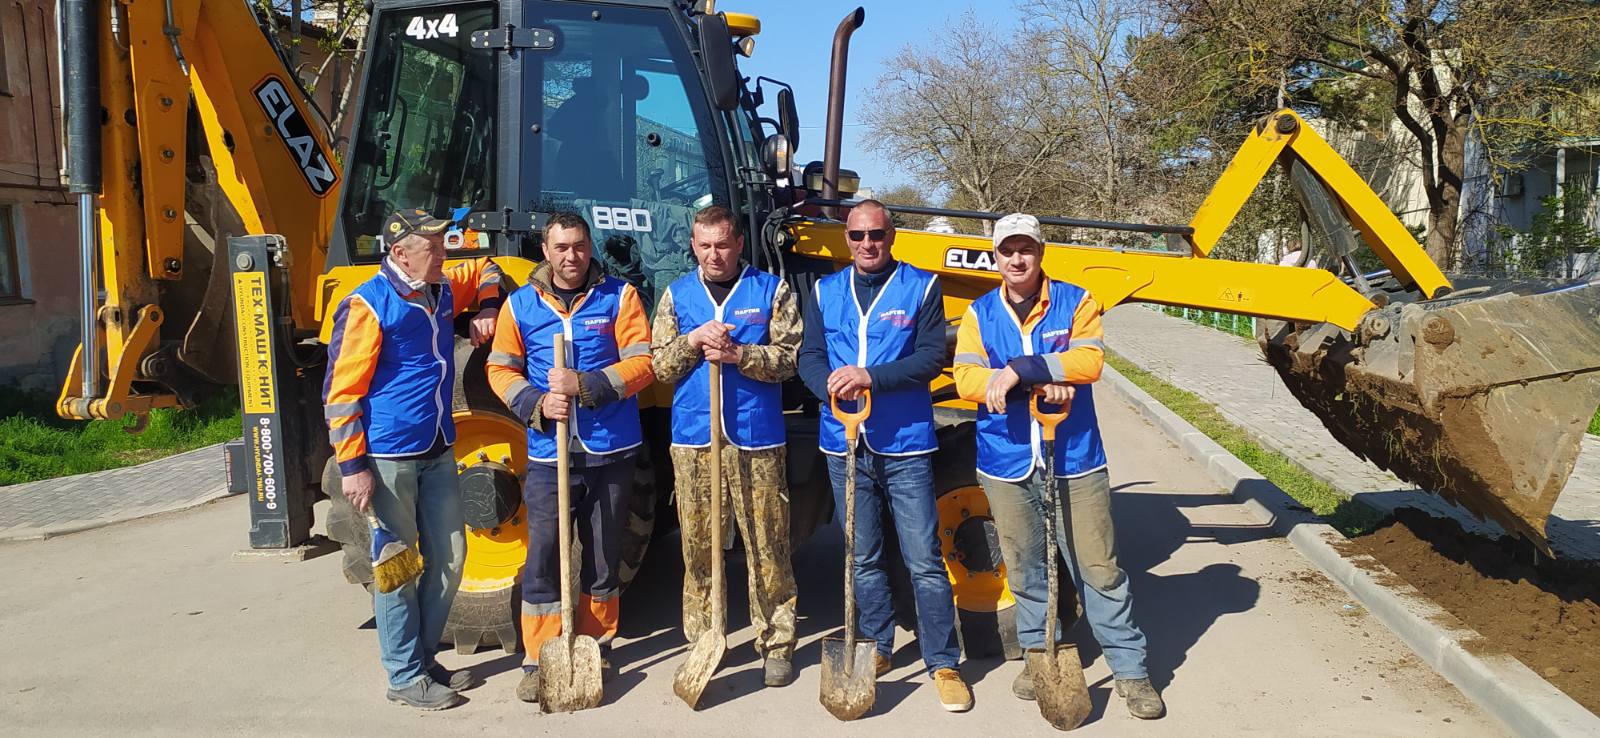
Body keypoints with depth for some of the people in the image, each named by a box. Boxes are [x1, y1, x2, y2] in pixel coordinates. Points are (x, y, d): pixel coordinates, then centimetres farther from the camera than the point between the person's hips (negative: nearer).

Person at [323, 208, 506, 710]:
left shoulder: (443, 291, 9)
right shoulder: (369, 305, -13)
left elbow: (486, 270, 31)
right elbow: (342, 391, -14)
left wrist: (487, 310, 11)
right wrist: (352, 465, -17)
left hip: (437, 452, 8)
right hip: (389, 457, -8)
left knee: (448, 560, 12)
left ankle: (424, 657, 28)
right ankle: (406, 678, 14)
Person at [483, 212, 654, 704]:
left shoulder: (618, 296, 1)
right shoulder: (521, 304, 6)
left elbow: (642, 364, -6)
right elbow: (501, 369, 7)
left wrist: (585, 385, -19)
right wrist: (538, 404, -11)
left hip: (611, 451, 0)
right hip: (549, 454, 1)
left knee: (604, 554, 11)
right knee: (542, 557, 0)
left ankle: (598, 646, 28)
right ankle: (538, 660, 12)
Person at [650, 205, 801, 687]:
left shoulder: (771, 290, 5)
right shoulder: (677, 294, 12)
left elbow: (790, 358, -4)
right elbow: (658, 365, 7)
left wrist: (737, 354, -17)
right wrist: (693, 340, -11)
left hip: (757, 441, -2)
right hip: (692, 439, 2)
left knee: (767, 546, 1)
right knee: (698, 547, 7)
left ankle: (777, 646, 12)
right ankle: (701, 642, 21)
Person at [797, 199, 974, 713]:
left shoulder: (921, 287, 0)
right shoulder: (826, 291, 10)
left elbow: (932, 357, -10)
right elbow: (810, 357, 3)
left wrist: (872, 376, -23)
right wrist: (831, 386, -19)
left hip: (905, 446, -3)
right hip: (844, 444, 4)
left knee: (924, 561, -2)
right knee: (863, 558, 14)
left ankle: (944, 663, 9)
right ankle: (876, 647, 30)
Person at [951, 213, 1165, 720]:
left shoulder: (1075, 302, 1)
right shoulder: (980, 313, 6)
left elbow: (1089, 360, -16)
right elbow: (966, 376, -9)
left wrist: (1021, 368, -24)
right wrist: (1041, 383, -19)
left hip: (1074, 458, -2)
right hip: (1007, 463, 2)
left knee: (1098, 568, 2)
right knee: (1025, 569, 13)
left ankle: (1131, 669, 14)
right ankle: (1038, 655, 31)